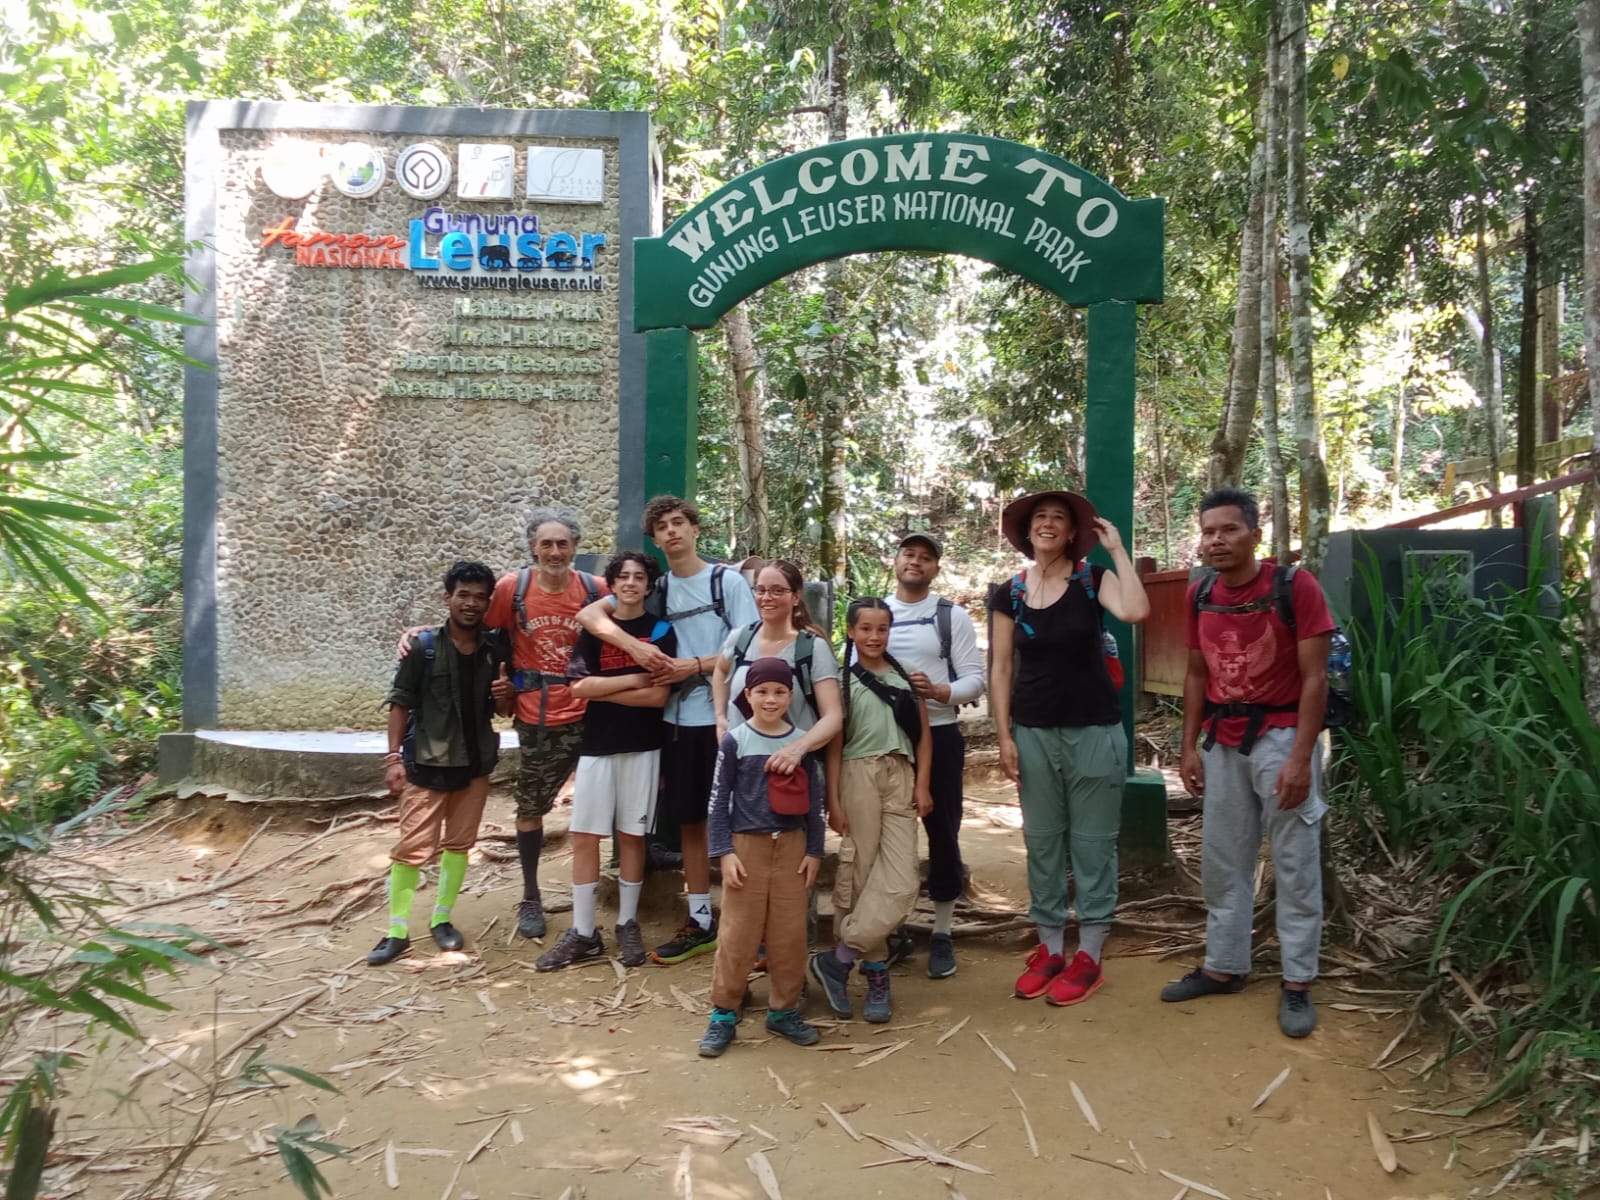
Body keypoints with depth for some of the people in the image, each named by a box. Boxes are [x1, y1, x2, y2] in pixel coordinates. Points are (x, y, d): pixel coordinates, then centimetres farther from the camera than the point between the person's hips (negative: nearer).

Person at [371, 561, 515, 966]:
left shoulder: (495, 649, 0)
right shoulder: (423, 646, -9)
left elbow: (502, 711, 9)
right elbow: (401, 703, -5)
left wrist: (505, 696, -14)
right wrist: (394, 756, -10)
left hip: (475, 763, 4)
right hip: (426, 764, -4)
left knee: (459, 844, 13)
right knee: (412, 848, -3)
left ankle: (441, 919, 28)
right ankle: (397, 931, 8)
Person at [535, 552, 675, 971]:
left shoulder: (661, 631, 1)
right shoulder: (593, 630, 6)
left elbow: (659, 695, -9)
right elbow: (578, 687, -6)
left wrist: (602, 690, -8)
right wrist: (632, 679, -10)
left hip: (642, 746, -2)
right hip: (596, 745, 2)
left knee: (631, 836, 6)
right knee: (584, 837, 0)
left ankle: (627, 925, 18)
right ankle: (583, 933, 8)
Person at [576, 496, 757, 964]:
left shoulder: (727, 580, -1)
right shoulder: (655, 589, 9)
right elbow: (589, 614, 0)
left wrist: (695, 666, -14)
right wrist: (636, 646, -15)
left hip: (723, 718, -4)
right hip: (679, 720, 5)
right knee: (690, 821, 11)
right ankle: (700, 922, 22)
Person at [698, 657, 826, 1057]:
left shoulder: (802, 741, 3)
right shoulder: (734, 741, -4)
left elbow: (814, 800, 8)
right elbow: (719, 801, -4)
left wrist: (814, 851, 5)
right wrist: (724, 852, -10)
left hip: (791, 846, 3)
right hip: (746, 845, -3)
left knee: (790, 934, 8)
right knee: (738, 935, 0)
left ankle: (784, 1010, 22)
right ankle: (723, 1014, 11)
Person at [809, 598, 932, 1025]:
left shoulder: (904, 676, 11)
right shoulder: (844, 681, 4)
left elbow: (923, 733, 13)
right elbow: (834, 744, 1)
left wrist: (922, 784, 3)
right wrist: (833, 800, -4)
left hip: (900, 776, 3)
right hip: (859, 776, -2)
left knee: (900, 881, -8)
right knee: (860, 873, 1)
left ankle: (840, 957, 0)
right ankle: (876, 970, 13)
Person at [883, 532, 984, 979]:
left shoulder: (953, 616, -1)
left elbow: (975, 678, -6)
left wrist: (938, 691, -23)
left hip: (938, 736, -2)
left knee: (943, 834, 5)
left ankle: (942, 934, 19)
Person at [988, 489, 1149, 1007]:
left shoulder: (1093, 579, -4)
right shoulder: (1008, 593, 3)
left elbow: (1135, 612, -25)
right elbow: (1000, 669, 4)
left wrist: (1117, 549, -15)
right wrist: (1004, 737, -1)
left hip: (1094, 730, -2)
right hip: (1034, 732, 3)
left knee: (1092, 844, 5)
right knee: (1042, 843, 10)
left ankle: (1088, 957, 15)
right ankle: (1049, 948, 23)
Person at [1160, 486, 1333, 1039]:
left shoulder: (1296, 586, -12)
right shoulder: (1199, 595, 5)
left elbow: (1314, 678, -12)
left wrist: (1301, 757, -17)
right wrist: (1189, 747, 7)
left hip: (1281, 736, -5)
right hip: (1222, 741, 6)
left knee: (1295, 864, 2)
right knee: (1221, 860, 12)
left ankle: (1296, 983, 12)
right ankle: (1223, 966, 25)